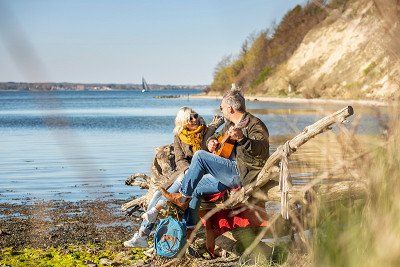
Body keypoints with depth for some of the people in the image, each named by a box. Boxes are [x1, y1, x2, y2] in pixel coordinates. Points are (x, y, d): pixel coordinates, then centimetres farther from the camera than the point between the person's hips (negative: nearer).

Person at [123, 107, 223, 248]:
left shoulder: (207, 132, 2)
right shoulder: (179, 136, 7)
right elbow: (180, 159, -1)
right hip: (183, 172, 3)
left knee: (182, 179, -36)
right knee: (158, 194, -17)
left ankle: (155, 210, -37)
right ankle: (141, 237, -17)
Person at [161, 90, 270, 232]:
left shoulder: (254, 124, -12)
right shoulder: (230, 124, 18)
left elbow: (263, 150, -28)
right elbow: (219, 136, 34)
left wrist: (242, 139, -44)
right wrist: (212, 142, 8)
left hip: (245, 172, -10)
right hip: (233, 171, 10)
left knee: (199, 156, -18)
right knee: (196, 186, 12)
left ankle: (183, 197, -8)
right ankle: (189, 228, 13)